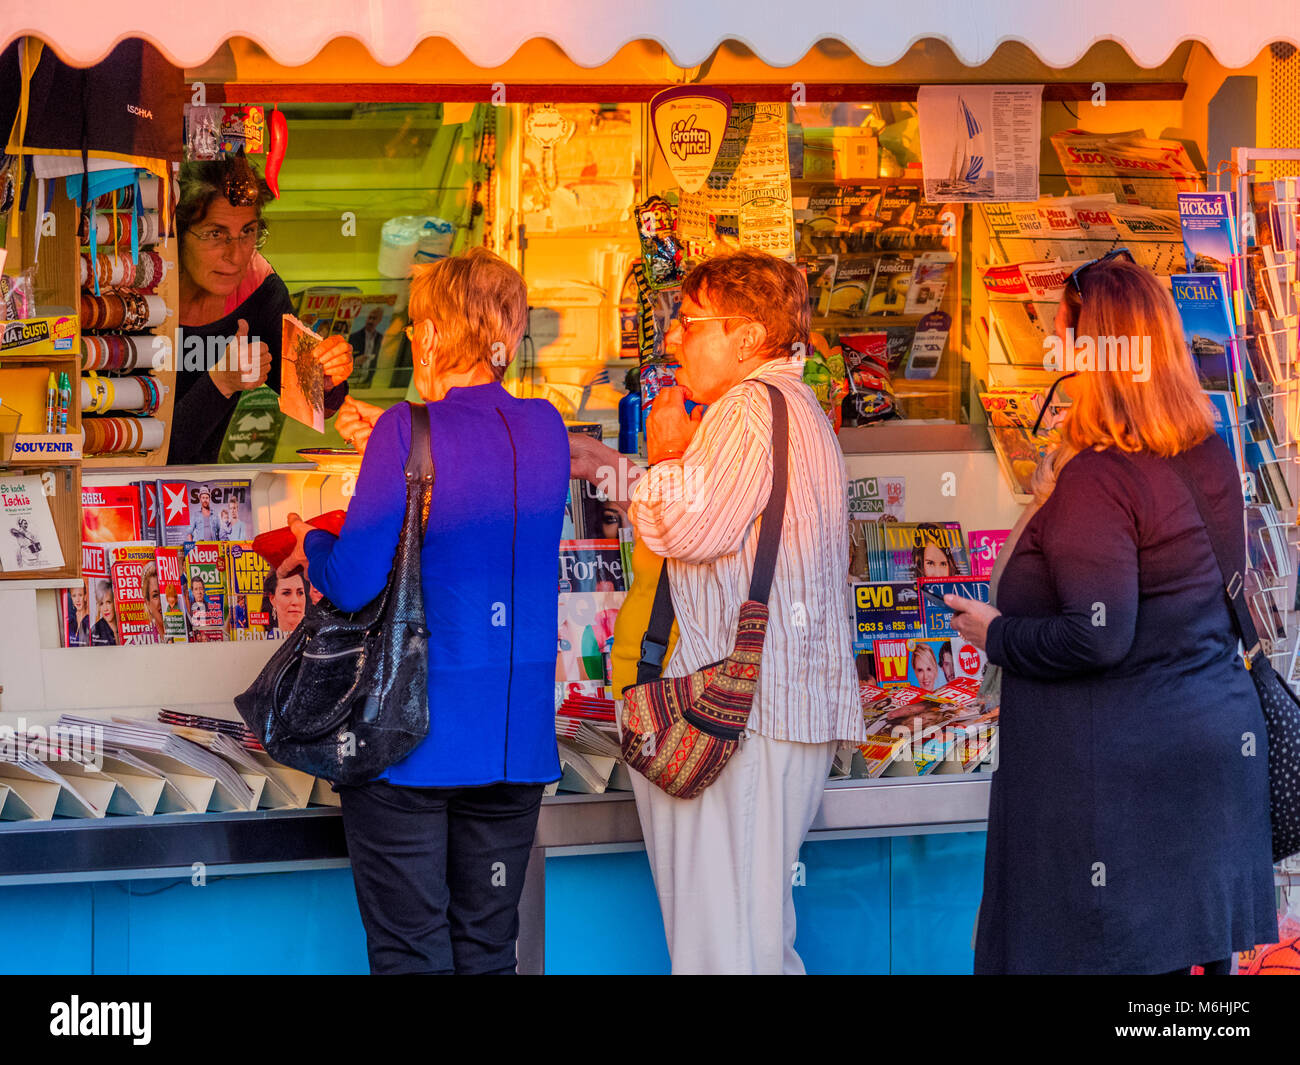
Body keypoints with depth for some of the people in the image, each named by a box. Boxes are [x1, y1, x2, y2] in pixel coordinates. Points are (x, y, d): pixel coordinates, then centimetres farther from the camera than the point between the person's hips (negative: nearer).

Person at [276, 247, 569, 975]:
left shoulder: (408, 432, -14)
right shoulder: (547, 429, 2)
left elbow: (353, 584, -16)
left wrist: (312, 545, 7)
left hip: (412, 737, -5)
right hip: (516, 740, 5)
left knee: (411, 955, 3)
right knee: (488, 953, 12)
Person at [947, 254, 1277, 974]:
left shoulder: (1096, 481, -20)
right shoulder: (1210, 456, 6)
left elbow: (1098, 638, -24)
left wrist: (996, 634, -8)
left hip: (1121, 772, -9)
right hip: (1219, 744, 9)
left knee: (1110, 954, 0)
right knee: (1193, 947, 14)